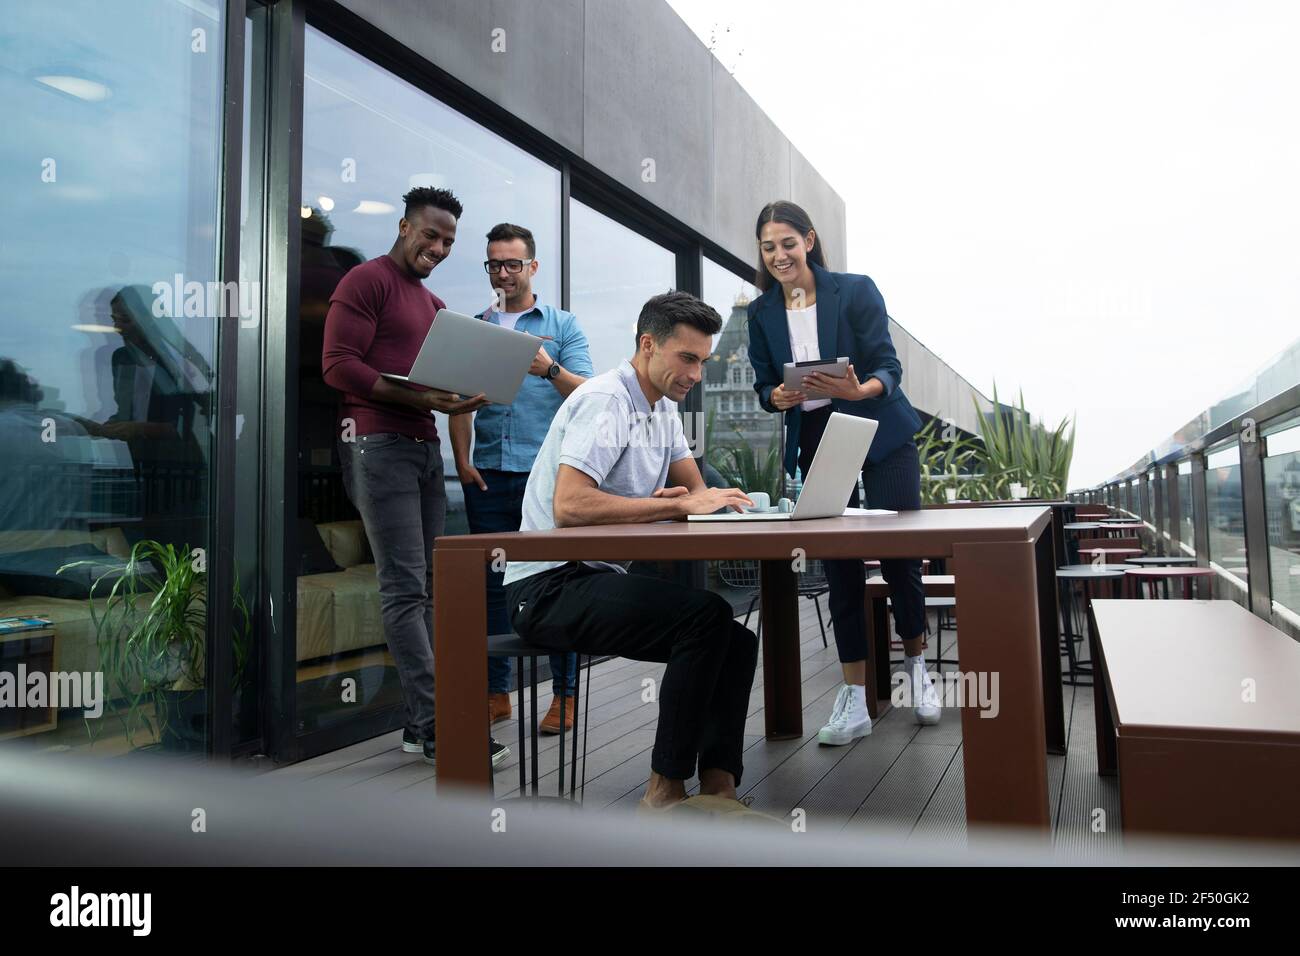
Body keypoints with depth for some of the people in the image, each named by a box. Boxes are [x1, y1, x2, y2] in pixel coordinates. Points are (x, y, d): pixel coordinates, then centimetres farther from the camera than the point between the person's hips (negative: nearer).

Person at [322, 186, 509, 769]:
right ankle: (437, 729, -8)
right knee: (405, 588, -10)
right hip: (378, 444, -8)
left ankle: (420, 722, 13)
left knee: (427, 588, 7)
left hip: (425, 446, 9)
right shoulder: (367, 281, -1)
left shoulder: (435, 306, 25)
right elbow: (338, 364, -11)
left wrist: (465, 400, 3)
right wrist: (414, 396, -22)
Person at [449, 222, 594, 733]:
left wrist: (549, 369, -19)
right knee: (491, 582, 6)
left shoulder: (562, 324, 9)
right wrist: (462, 460, -1)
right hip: (488, 474, 3)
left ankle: (565, 694, 8)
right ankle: (496, 692, 16)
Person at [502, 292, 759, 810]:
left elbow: (695, 489, 13)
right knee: (706, 614, -24)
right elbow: (570, 505, -28)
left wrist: (710, 498, -13)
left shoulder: (664, 407, 13)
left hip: (600, 576, 9)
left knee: (736, 640, -5)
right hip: (547, 586, -9)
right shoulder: (605, 400, -15)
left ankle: (718, 783, -6)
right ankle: (667, 786, -14)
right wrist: (679, 504, -27)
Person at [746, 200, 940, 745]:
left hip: (881, 438, -2)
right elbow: (764, 386, 7)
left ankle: (916, 663, 27)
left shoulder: (856, 291, -6)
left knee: (898, 554, -1)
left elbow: (888, 367, -10)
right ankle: (854, 700, 10)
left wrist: (859, 389, -31)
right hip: (815, 445, 3)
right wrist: (779, 396, -17)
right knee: (838, 566, 2)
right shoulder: (762, 313, 5)